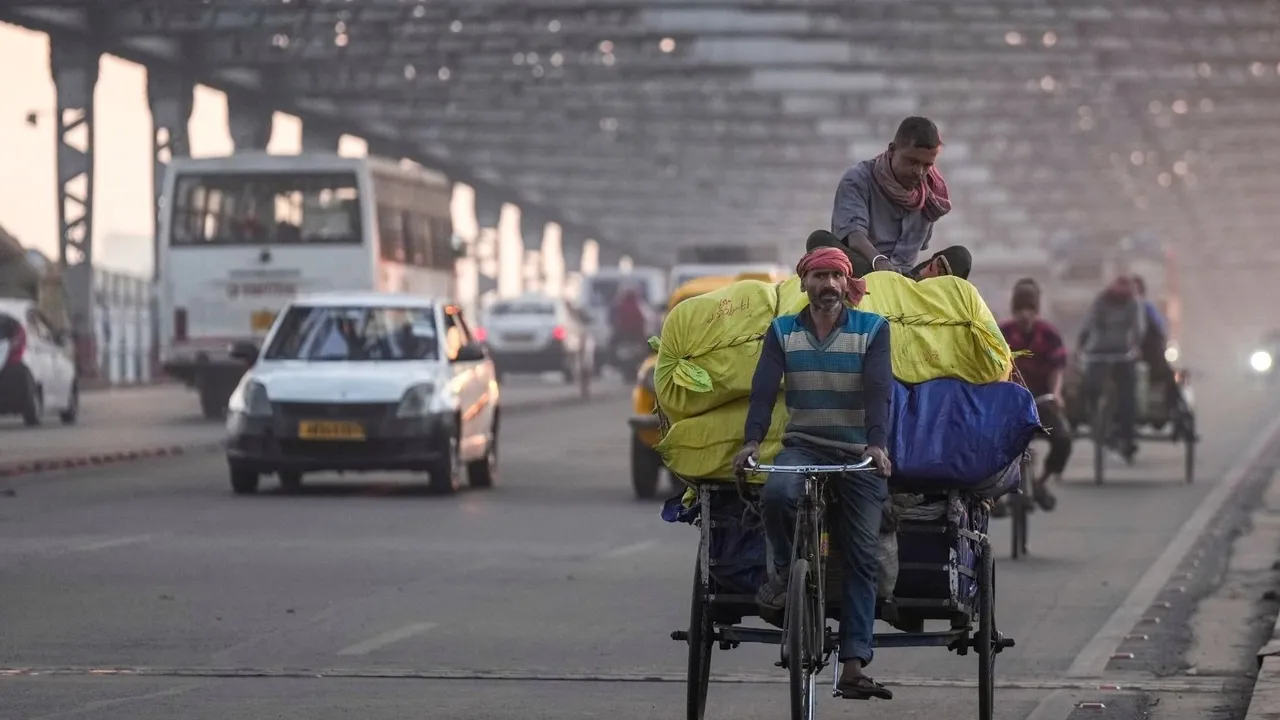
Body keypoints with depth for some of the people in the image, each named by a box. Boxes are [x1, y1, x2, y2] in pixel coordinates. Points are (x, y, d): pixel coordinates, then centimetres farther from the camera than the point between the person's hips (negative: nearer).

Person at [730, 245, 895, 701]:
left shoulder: (872, 329, 0)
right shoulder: (782, 332, 5)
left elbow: (879, 389, -12)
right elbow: (764, 388, -5)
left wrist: (877, 444, -28)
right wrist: (752, 440, -21)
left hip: (859, 453, 0)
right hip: (803, 445, 0)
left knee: (861, 556, -6)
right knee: (777, 493, -33)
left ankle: (854, 666, -6)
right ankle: (784, 570, -3)